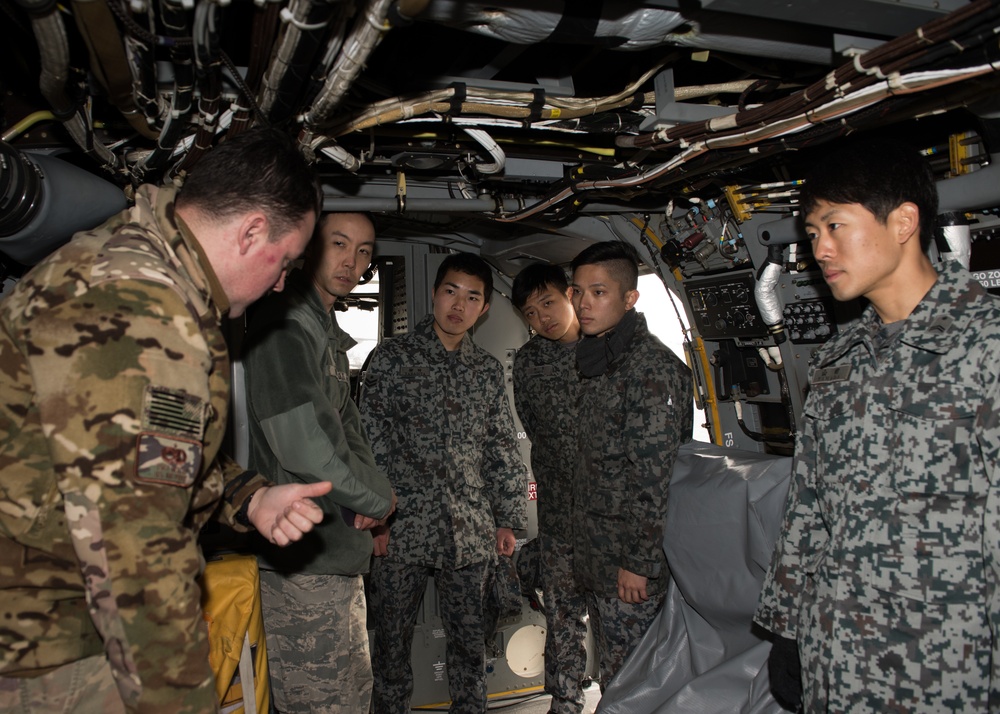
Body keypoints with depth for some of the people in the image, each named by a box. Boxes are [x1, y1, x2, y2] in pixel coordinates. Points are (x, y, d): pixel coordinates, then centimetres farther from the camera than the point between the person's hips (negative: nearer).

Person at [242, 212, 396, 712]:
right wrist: (378, 497, -11)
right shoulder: (286, 323, -17)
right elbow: (303, 442, -27)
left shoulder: (328, 332, 16)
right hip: (304, 560, -10)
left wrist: (366, 496, 3)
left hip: (336, 553, 10)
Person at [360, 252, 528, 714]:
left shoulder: (489, 371, 10)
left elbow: (503, 448, 13)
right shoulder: (391, 357, -1)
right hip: (401, 528, -3)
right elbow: (370, 443, -4)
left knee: (469, 641, 13)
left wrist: (508, 519, 10)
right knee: (392, 642, 9)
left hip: (471, 533, 3)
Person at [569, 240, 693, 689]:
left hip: (630, 565, -8)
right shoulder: (595, 362, 11)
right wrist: (583, 546, 17)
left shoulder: (652, 367, -17)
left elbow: (655, 477, -20)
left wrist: (638, 562, -18)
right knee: (609, 673, 19)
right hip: (595, 556, 8)